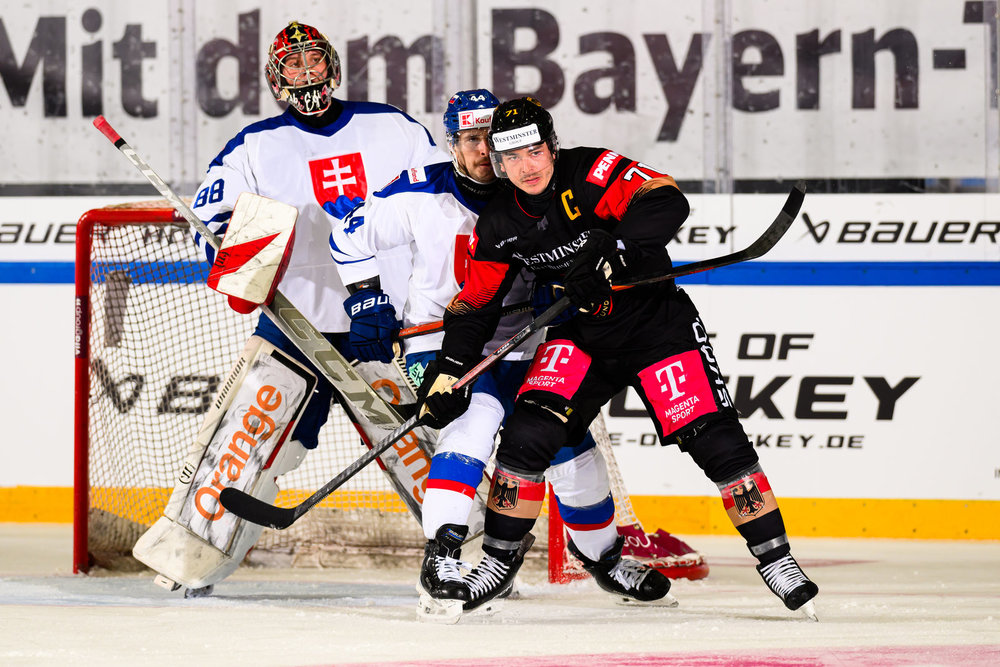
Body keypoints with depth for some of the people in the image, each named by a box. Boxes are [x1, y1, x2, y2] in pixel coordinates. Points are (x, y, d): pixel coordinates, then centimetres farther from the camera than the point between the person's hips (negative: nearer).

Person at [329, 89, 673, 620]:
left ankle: (603, 555, 34)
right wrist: (366, 297, -7)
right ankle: (440, 560, -36)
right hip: (439, 347, -4)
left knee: (572, 448, 5)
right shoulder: (421, 194, -11)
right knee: (474, 418, -32)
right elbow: (350, 236, 0)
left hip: (517, 350, 4)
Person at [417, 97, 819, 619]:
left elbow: (666, 204, -33)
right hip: (581, 336, 4)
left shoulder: (592, 173, -20)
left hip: (656, 319, -4)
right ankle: (499, 557, 0)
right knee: (528, 432, -15)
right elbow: (475, 304, 5)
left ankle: (775, 557, 2)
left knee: (715, 441, -11)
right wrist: (449, 371, -7)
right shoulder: (498, 227, -5)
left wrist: (610, 254, -43)